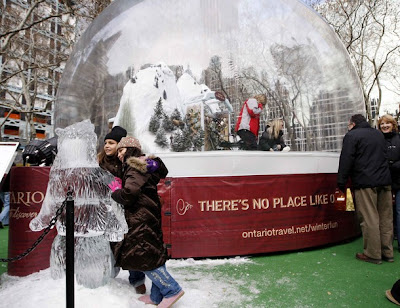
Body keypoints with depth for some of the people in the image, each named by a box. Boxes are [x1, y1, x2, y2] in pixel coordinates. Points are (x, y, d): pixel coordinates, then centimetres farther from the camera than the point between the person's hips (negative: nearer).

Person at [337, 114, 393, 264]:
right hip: (384, 180, 8)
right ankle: (387, 252, 20)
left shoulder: (351, 136, -4)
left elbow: (346, 161, -10)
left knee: (369, 219, -3)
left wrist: (341, 182, -6)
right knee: (386, 218, 11)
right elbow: (386, 157, 27)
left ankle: (373, 254, 3)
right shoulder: (379, 134, 20)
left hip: (365, 183, -7)